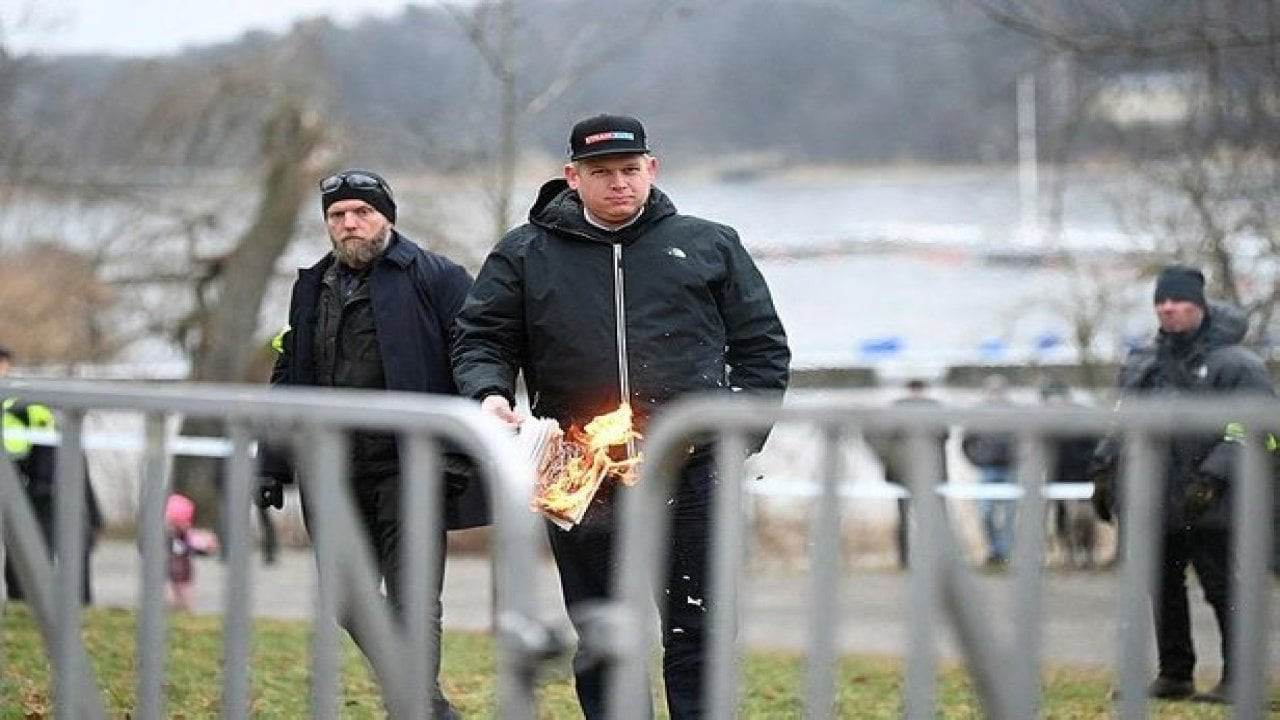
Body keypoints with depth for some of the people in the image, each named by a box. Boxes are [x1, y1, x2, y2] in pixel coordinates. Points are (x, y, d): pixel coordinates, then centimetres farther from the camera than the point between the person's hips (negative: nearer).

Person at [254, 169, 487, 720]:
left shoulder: (435, 278, -2)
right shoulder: (312, 288, 17)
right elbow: (287, 380, 22)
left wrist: (460, 451, -18)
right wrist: (272, 464, 15)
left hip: (406, 468, -7)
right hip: (334, 474, 7)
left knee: (413, 602, -10)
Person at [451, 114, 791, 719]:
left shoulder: (709, 246, 12)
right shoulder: (523, 255, 10)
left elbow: (762, 345, 14)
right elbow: (480, 339, 11)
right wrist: (489, 394, -11)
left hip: (692, 473, -1)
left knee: (697, 635, 1)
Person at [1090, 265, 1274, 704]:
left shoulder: (1234, 364, -6)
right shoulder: (1141, 363, 16)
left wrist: (1213, 478, -20)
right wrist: (1104, 468, 14)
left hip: (1209, 507, -7)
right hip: (1152, 502, 7)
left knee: (1225, 592, -5)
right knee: (1163, 590, 11)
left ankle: (1238, 679, 1)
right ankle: (1174, 675, 20)